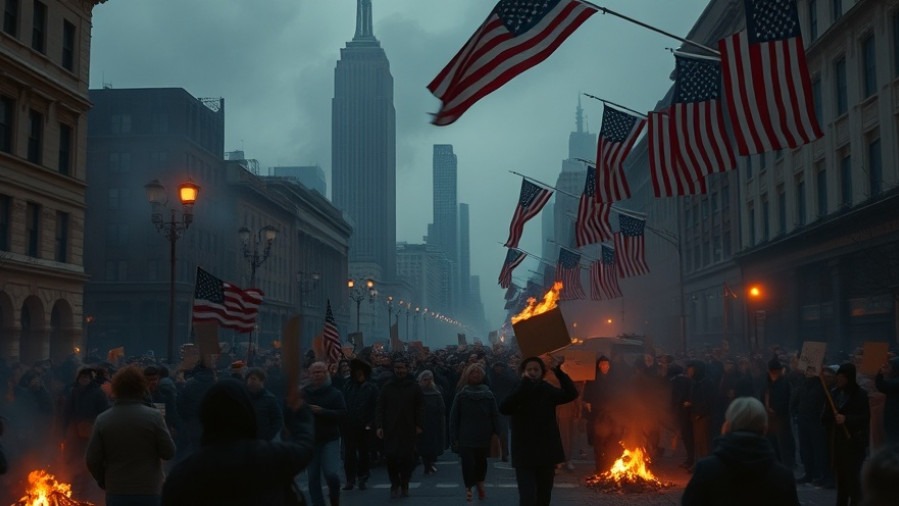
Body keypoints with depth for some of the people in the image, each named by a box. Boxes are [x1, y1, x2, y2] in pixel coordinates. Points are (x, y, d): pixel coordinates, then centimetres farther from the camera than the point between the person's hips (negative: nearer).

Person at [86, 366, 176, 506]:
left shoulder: (102, 419, -3)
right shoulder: (153, 416, -11)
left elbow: (92, 459, -2)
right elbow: (169, 452, -8)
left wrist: (104, 481, 15)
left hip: (116, 492, 2)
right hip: (150, 492, -2)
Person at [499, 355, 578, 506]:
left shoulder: (548, 391, 3)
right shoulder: (518, 391, -3)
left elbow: (571, 394, -13)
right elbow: (504, 408, -24)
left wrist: (558, 370, -25)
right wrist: (524, 383, -27)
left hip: (547, 453, 3)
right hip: (524, 455, -3)